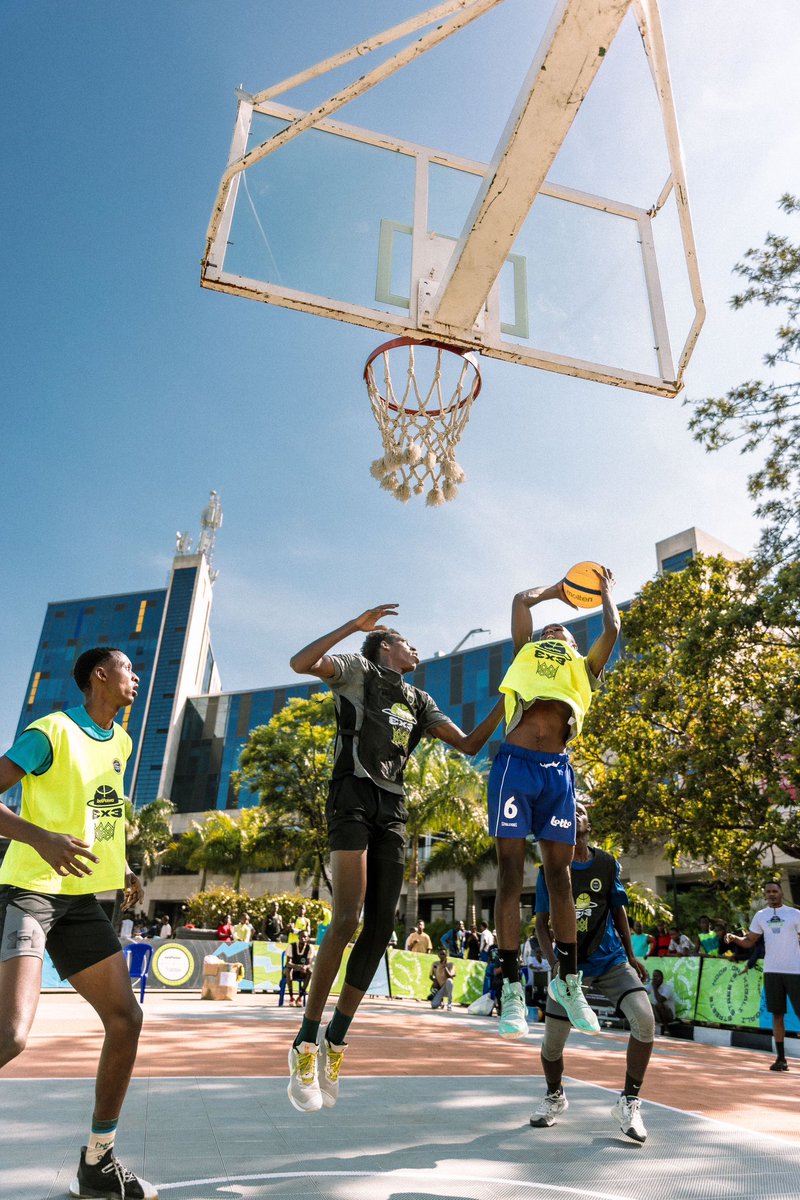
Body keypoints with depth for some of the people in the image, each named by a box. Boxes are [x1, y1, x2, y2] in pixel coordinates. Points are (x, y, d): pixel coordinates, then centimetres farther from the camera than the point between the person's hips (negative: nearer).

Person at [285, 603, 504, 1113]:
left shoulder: (419, 701, 22)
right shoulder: (359, 671, 5)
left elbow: (469, 744, 19)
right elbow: (301, 663, -12)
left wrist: (506, 701, 11)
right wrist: (354, 625, -13)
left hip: (393, 808, 7)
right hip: (354, 797, -6)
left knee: (381, 926, 1)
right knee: (348, 918, -16)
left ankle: (336, 1042, 13)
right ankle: (306, 1043, -1)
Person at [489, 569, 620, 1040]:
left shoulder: (585, 669, 24)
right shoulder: (525, 654, 22)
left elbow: (613, 630, 12)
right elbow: (522, 601, 18)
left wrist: (606, 593, 30)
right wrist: (556, 589, 34)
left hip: (558, 770, 2)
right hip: (515, 763, -1)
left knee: (560, 876, 5)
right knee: (511, 873, -3)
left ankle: (569, 983, 18)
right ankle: (512, 990, 1)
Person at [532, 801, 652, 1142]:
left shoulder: (607, 863, -2)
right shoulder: (550, 870, -9)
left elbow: (618, 910, 11)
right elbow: (542, 923, -6)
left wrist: (630, 955, 10)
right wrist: (555, 962, -20)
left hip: (610, 960, 2)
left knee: (644, 1019, -19)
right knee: (553, 1040, 3)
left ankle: (628, 1103, 0)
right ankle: (555, 1097, 35)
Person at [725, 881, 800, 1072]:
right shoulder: (761, 916, 8)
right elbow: (749, 942, 10)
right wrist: (734, 938, -9)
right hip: (771, 971, 3)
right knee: (777, 1015, 6)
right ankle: (781, 1058, 14)